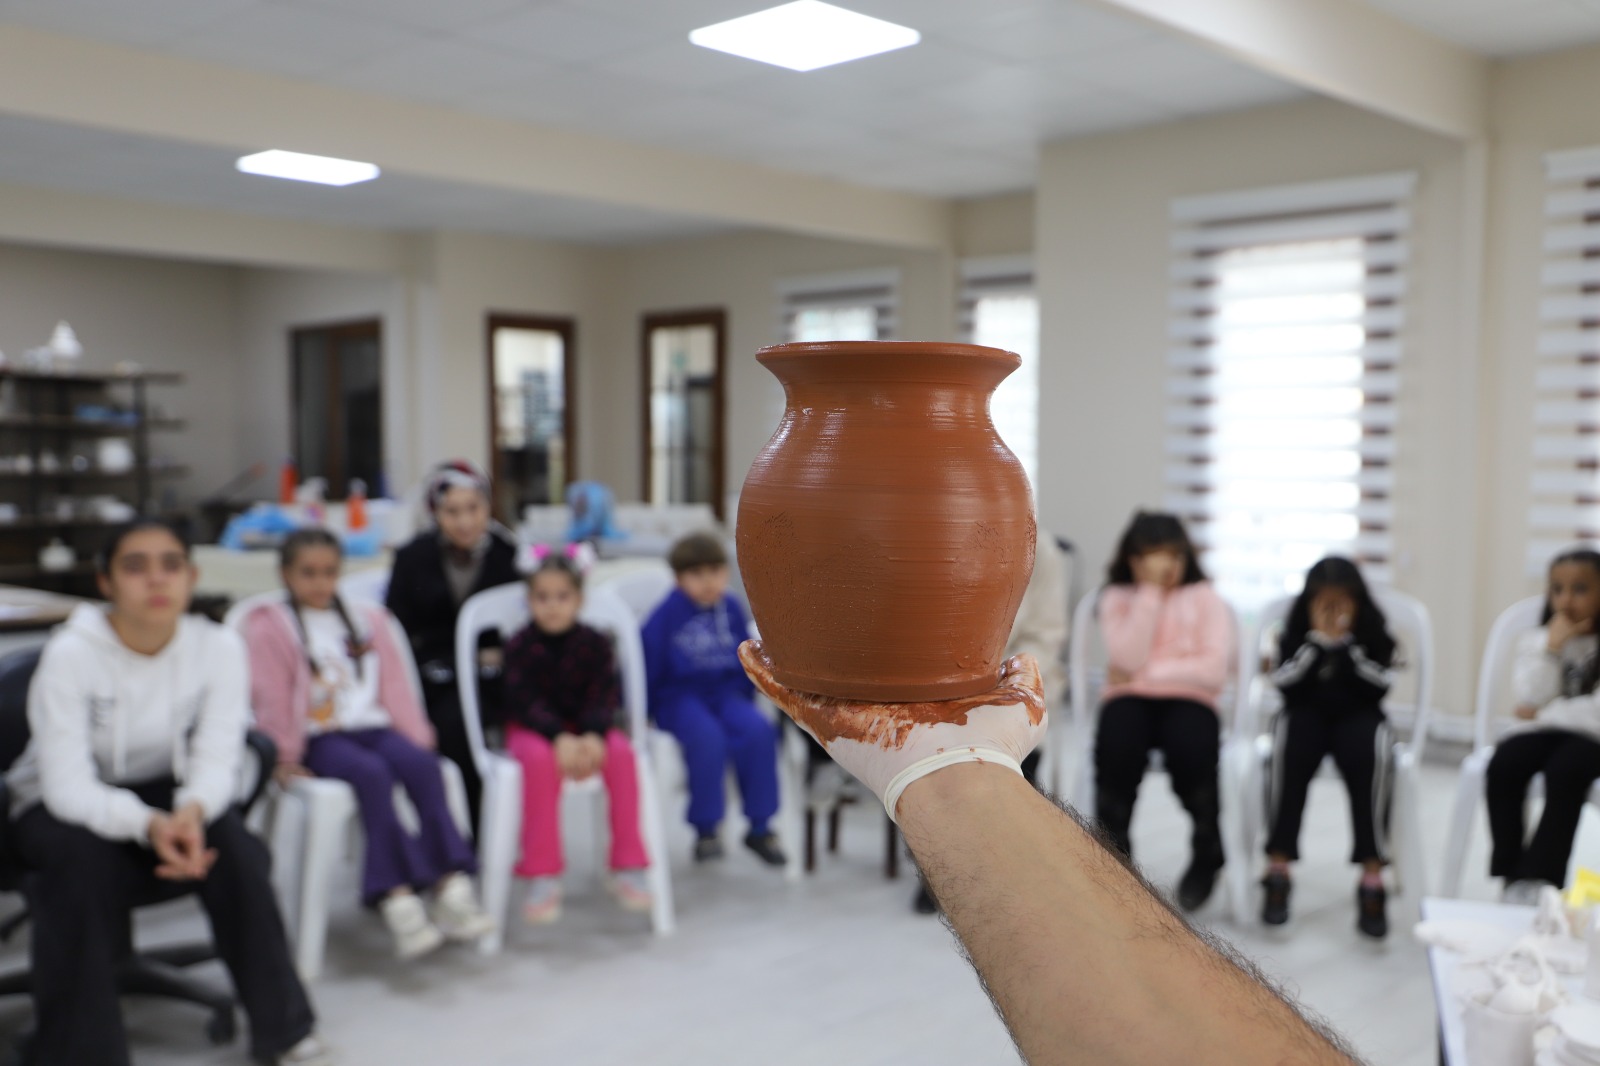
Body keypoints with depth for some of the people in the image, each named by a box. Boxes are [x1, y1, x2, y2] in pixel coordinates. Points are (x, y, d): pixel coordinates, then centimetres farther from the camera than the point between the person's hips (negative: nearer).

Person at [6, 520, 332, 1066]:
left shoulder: (219, 646, -12)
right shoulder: (70, 653, -21)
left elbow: (215, 760, -15)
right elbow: (69, 788, -25)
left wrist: (191, 811, -39)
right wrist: (149, 825, -43)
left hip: (164, 794, 2)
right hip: (59, 808, -2)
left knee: (229, 840, -27)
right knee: (81, 861, -35)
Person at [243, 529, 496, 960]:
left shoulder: (367, 622, 23)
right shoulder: (269, 627, 9)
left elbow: (395, 685, 17)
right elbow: (272, 698, 1)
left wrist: (417, 738, 6)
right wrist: (284, 757, -7)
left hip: (373, 726, 4)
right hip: (320, 737, -4)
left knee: (422, 763, -29)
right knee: (371, 773, -35)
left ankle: (451, 884, -35)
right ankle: (397, 898, -42)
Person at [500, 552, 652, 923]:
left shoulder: (595, 643, -2)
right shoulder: (520, 645, -6)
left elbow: (603, 697, -9)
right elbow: (525, 701, -16)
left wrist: (593, 736, -29)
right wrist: (559, 738, -32)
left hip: (586, 728, 2)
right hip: (532, 729, -2)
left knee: (621, 753, -28)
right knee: (539, 758, -36)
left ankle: (628, 868, -18)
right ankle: (543, 877, -28)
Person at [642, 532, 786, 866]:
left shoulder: (731, 609, 6)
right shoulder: (667, 615, -7)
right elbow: (647, 665, -2)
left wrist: (743, 699, 11)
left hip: (724, 693, 4)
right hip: (678, 697, -4)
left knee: (759, 731, -25)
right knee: (708, 737, -35)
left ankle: (759, 828, -12)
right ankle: (706, 829, -17)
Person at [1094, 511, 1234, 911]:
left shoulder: (1204, 597, 7)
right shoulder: (1117, 597, 8)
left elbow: (1214, 670, -8)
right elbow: (1129, 659, -11)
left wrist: (1146, 672, -9)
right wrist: (1150, 591, -10)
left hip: (1188, 701, 0)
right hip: (1130, 700, 0)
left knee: (1189, 750, -35)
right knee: (1117, 746, -35)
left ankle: (1207, 855, -4)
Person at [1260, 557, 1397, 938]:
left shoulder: (1373, 632, 2)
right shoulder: (1296, 631, 2)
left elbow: (1377, 687, -11)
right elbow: (1285, 685, -10)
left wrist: (1344, 644, -17)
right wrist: (1319, 641, -15)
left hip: (1358, 716, 0)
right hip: (1306, 714, 0)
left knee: (1370, 749, -35)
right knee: (1290, 747, -35)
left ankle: (1372, 875, -33)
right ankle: (1278, 867, -32)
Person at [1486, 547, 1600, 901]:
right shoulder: (1535, 640, 7)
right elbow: (1530, 701, -7)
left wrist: (1544, 714, -8)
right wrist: (1552, 648, -14)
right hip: (1544, 732, 3)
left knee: (1565, 770, -35)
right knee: (1503, 764, -27)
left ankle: (1536, 882, -27)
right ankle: (1511, 876, -19)